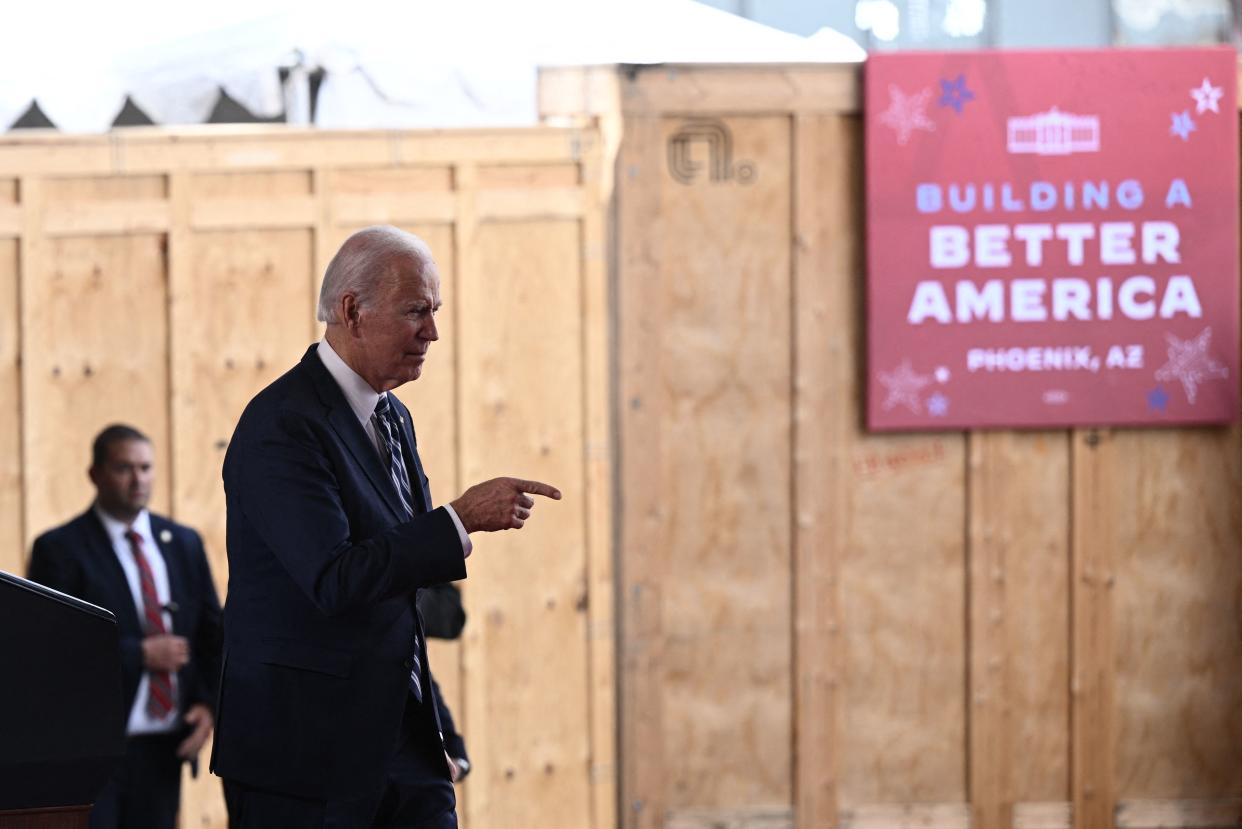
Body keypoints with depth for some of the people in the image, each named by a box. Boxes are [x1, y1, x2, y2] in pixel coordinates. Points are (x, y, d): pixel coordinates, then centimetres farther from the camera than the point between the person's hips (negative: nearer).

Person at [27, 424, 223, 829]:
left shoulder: (184, 543, 14)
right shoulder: (60, 549, -3)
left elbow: (211, 632, 15)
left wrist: (207, 702, -1)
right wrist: (141, 653, -14)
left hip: (162, 747, 5)